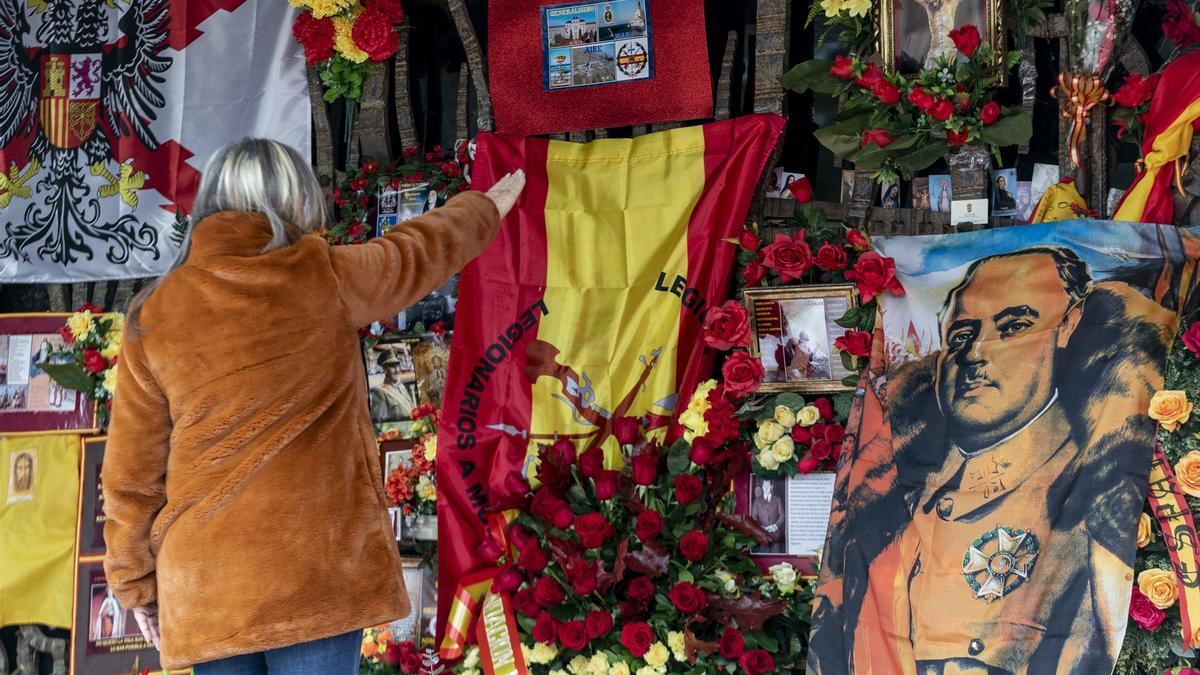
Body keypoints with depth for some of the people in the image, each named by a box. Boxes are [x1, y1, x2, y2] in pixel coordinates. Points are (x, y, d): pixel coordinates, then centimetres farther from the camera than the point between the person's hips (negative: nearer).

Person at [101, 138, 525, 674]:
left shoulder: (156, 314, 4)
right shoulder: (325, 279, 0)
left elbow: (131, 468, 6)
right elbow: (422, 250, 20)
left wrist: (136, 582, 16)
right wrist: (487, 207, 40)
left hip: (204, 584, 2)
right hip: (318, 569, -2)